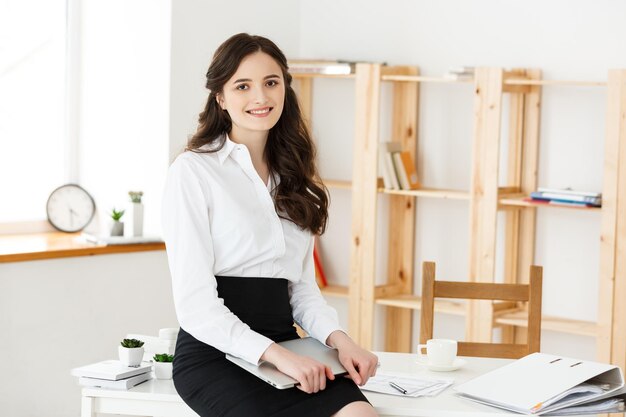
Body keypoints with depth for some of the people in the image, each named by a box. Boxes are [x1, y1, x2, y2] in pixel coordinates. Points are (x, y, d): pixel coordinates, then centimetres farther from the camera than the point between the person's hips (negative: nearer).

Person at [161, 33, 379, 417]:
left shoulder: (292, 178, 18)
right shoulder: (193, 171, -3)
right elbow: (195, 304, -9)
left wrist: (339, 338, -2)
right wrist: (276, 354, -20)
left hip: (285, 347, 5)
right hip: (214, 354, -5)